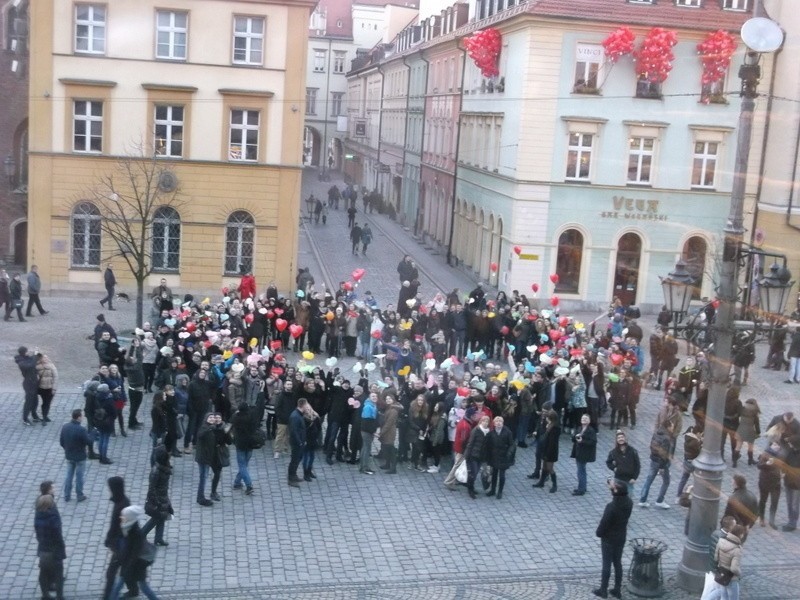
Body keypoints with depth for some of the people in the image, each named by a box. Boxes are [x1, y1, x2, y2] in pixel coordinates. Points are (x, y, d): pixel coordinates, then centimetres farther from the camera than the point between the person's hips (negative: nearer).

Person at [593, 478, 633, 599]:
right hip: (621, 537, 6)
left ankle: (603, 590, 19)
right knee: (618, 563, 17)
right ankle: (617, 590, 26)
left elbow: (604, 522, -21)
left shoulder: (611, 507, -30)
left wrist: (598, 533, -2)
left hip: (609, 539, -6)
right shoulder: (629, 502, -10)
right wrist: (612, 484, -3)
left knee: (607, 564, 7)